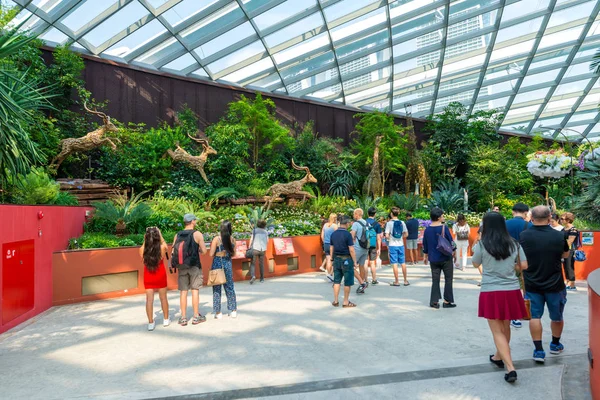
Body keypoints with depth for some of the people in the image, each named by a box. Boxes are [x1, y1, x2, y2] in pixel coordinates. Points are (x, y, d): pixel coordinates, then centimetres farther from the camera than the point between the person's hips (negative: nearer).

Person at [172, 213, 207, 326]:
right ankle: (196, 317, 10)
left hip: (181, 266, 3)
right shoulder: (197, 234, -6)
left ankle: (183, 318, 12)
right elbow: (204, 251, -7)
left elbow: (173, 252, 6)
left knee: (183, 291, 7)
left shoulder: (177, 235, 5)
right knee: (195, 290, 4)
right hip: (194, 266, -3)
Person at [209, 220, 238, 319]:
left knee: (216, 288, 7)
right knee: (230, 288, 14)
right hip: (228, 263, 3)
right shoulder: (232, 239, -2)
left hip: (217, 264, -3)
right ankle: (233, 311, 19)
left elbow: (211, 254, -12)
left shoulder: (216, 239, -13)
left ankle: (218, 312, 10)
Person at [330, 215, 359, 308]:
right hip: (346, 259, -6)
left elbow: (332, 248, 10)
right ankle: (346, 302, 12)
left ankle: (335, 301, 17)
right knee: (347, 282, 5)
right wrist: (355, 262, -9)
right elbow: (351, 249, -16)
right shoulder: (347, 234, -15)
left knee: (336, 280, 12)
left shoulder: (333, 234, 4)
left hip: (337, 259, 6)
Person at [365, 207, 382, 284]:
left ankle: (365, 280, 7)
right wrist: (379, 248, 2)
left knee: (365, 263, 4)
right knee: (372, 263, 7)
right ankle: (374, 280, 13)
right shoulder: (377, 224, -4)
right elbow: (378, 238, -3)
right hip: (373, 245, 0)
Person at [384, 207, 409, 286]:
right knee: (403, 263, 11)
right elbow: (406, 234, 4)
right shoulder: (402, 223, 1)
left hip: (392, 245, -4)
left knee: (394, 263, 2)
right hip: (401, 245, 4)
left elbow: (387, 236, -13)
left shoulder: (389, 223, -9)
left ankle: (396, 281, 6)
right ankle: (405, 280, 18)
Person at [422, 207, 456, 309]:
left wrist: (426, 255, 21)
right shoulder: (444, 228, -12)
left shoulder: (427, 229, 0)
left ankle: (434, 301, 11)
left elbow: (425, 245, 7)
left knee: (435, 280, 10)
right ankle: (447, 301, 13)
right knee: (448, 279, 9)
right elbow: (451, 241, -6)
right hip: (446, 258, -4)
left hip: (433, 259, 4)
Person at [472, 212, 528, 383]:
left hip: (491, 292, -4)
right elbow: (524, 266, 5)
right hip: (512, 291, 4)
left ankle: (510, 368, -4)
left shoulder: (482, 245, -9)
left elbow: (475, 264, 6)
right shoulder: (514, 244, 2)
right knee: (505, 327, 22)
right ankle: (498, 357, 41)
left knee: (497, 331, 5)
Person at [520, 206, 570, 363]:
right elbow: (566, 255, 8)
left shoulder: (523, 236, -13)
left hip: (532, 284, -1)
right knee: (557, 317, 21)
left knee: (535, 316, 10)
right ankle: (555, 345, 39)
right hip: (554, 285, 1)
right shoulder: (559, 236, -12)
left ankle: (539, 350, 10)